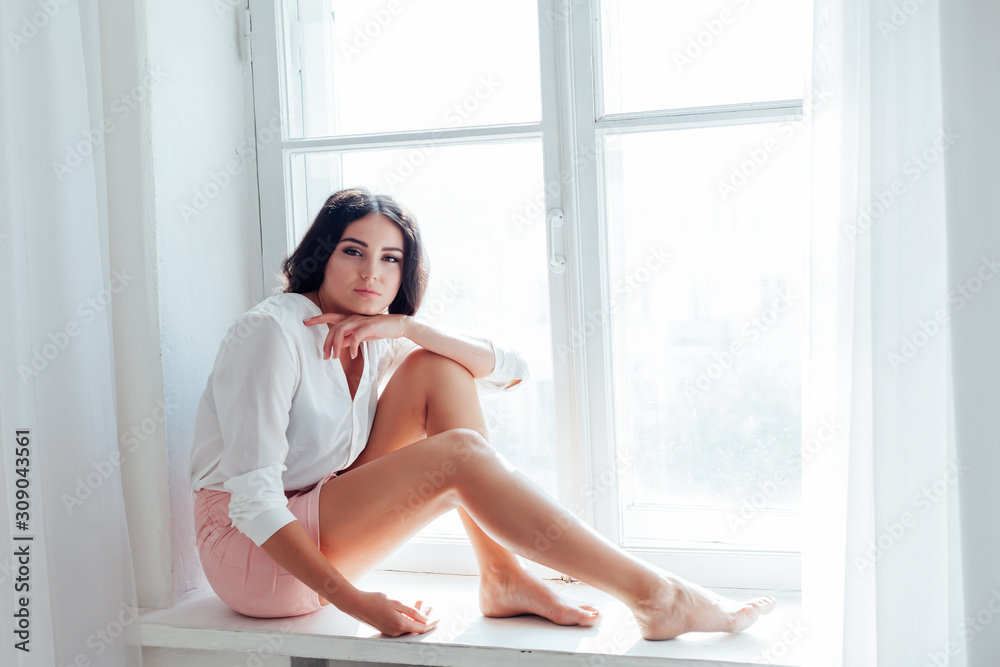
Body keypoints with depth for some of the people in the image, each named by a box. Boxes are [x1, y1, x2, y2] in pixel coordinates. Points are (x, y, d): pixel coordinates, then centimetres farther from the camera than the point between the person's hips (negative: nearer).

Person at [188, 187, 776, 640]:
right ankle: (653, 596, -24)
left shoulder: (375, 341, 5)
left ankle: (503, 576, -11)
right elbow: (254, 501, -24)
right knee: (460, 453, -26)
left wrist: (407, 328, -15)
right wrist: (356, 603, -29)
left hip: (321, 529, 7)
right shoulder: (273, 332, -18)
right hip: (252, 554, -7)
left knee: (437, 368, -8)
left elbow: (511, 370, -1)